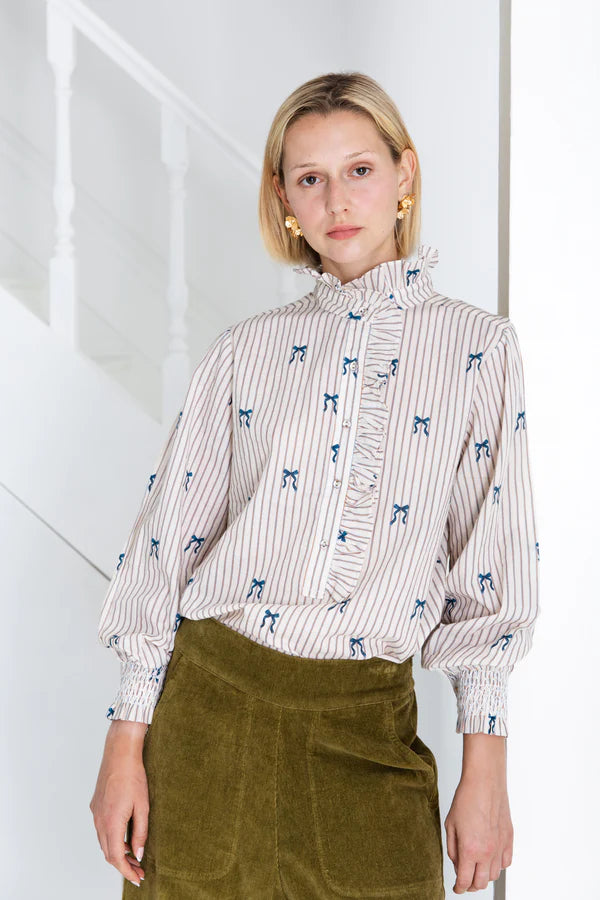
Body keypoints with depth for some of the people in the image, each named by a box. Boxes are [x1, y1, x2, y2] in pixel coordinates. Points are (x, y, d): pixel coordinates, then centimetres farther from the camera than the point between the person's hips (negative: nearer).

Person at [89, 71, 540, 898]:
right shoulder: (249, 349, 4)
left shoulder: (479, 348, 2)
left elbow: (492, 564, 0)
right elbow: (169, 537, 4)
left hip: (366, 729, -1)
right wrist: (126, 744, 0)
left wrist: (485, 773, -4)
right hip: (213, 703, 1)